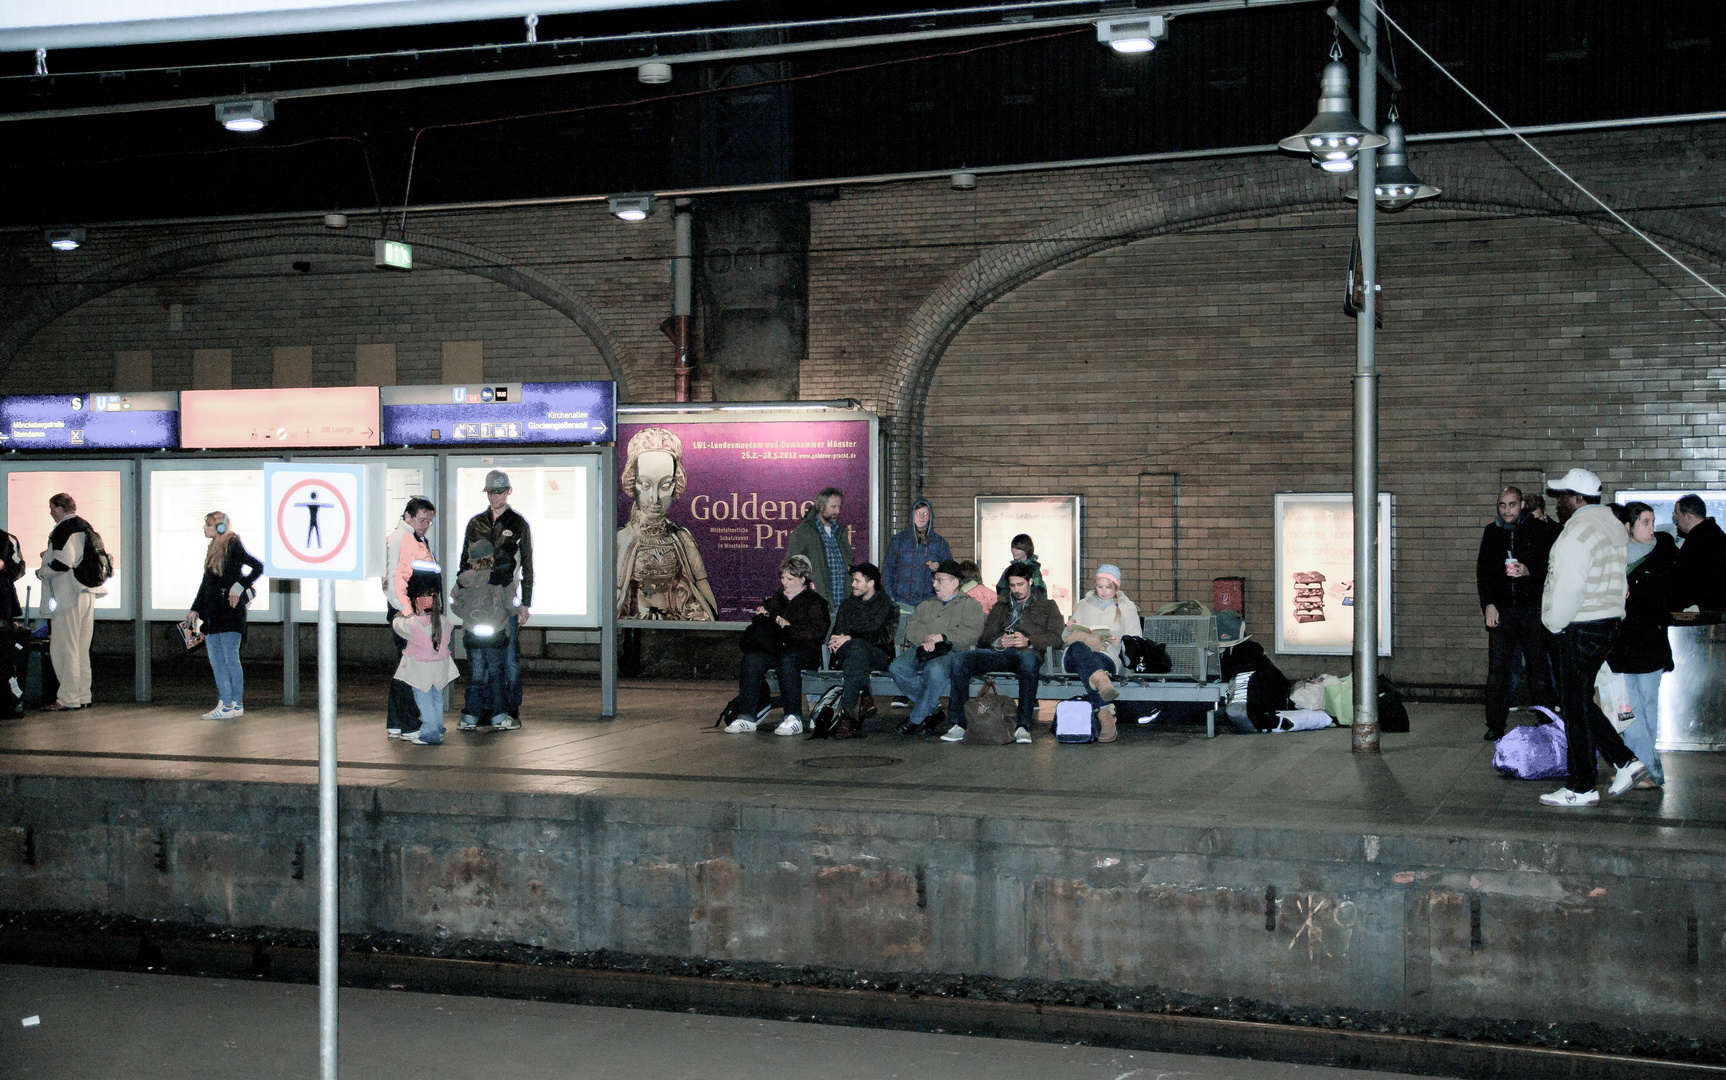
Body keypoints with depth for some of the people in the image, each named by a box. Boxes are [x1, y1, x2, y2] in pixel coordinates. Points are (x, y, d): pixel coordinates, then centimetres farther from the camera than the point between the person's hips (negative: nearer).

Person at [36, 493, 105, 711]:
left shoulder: (64, 529, -13)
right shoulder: (85, 526, 14)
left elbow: (63, 563, -22)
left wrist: (42, 571, -5)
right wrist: (50, 555, 22)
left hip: (68, 597, -9)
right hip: (88, 594, 9)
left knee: (63, 648, -4)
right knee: (81, 649, 12)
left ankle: (68, 699, -4)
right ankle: (83, 696, 15)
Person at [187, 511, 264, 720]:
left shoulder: (233, 547, -6)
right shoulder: (212, 550, 18)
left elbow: (258, 567, -13)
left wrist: (240, 586, -19)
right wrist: (195, 609, 20)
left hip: (229, 609, -8)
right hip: (211, 612, 8)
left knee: (230, 658, -6)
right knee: (215, 660, 5)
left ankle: (236, 704, -1)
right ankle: (224, 704, 8)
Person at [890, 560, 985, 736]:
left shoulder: (970, 605, 14)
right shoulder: (927, 605, 30)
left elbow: (972, 633, -3)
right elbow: (912, 627, 14)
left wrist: (942, 636, -12)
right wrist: (925, 639, -8)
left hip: (953, 651, -5)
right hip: (923, 649, 5)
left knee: (935, 670, -39)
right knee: (896, 668, -25)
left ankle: (917, 719, -26)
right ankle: (932, 706, -10)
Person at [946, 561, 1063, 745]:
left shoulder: (1047, 605, 23)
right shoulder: (1001, 607, 33)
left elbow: (1056, 637, 6)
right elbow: (985, 636, 20)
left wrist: (1028, 641, -11)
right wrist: (998, 642, -6)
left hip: (1027, 652, -3)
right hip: (1000, 653, 3)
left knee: (1028, 660, -43)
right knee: (961, 661, -26)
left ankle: (1023, 726, -45)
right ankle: (957, 724, -28)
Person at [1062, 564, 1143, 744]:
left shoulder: (1127, 609, 24)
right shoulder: (1084, 605, 31)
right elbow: (1065, 637, 28)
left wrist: (1118, 641, -6)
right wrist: (1071, 629, 3)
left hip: (1107, 656, -1)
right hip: (1074, 658, 1)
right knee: (1078, 647, -41)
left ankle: (1105, 717, -58)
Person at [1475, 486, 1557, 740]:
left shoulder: (1540, 531, 4)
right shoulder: (1491, 533, 13)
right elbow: (1483, 571, 15)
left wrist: (1529, 571, -16)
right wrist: (1488, 604, 4)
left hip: (1532, 608, -2)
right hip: (1500, 609, 3)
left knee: (1538, 668, -1)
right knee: (1497, 670, -2)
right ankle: (1495, 726, 4)